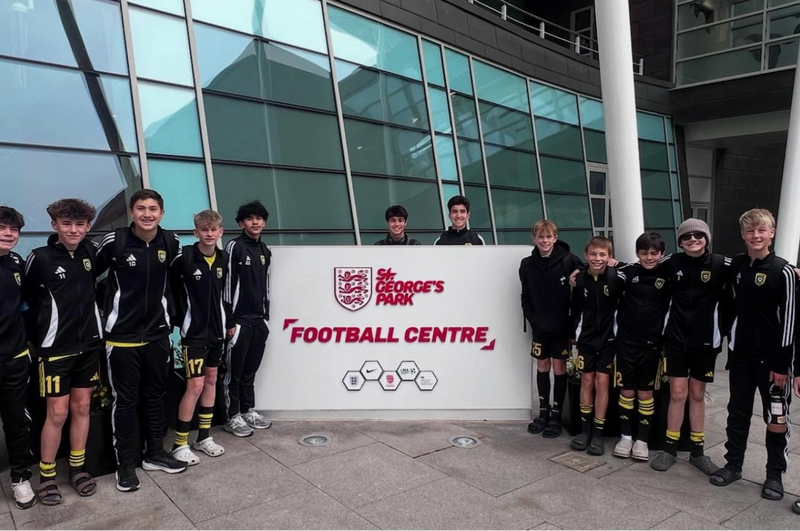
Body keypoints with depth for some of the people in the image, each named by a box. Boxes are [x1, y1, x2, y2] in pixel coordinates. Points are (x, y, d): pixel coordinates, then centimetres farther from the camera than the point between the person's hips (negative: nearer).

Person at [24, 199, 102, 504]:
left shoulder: (90, 252, 2)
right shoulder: (40, 259, -11)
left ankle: (77, 468, 24)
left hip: (89, 344, 4)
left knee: (82, 407, 11)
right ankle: (46, 475, 17)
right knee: (57, 413, 0)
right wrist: (38, 339, 1)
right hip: (55, 348, -4)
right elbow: (27, 300, -2)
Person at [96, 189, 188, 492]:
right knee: (125, 400, 5)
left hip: (158, 334, 4)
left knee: (156, 395, 14)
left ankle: (155, 454, 30)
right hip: (122, 336, -4)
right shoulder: (114, 242, -13)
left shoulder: (171, 242, -3)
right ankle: (125, 463, 20)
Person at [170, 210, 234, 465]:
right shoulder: (184, 258, -14)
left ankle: (204, 437, 25)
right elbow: (170, 289, -10)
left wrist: (229, 322, 15)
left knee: (211, 380, 13)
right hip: (194, 331, -6)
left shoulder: (223, 259, 4)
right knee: (195, 385, -7)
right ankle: (180, 444, 8)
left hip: (216, 330, 6)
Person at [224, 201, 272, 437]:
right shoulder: (235, 246, -7)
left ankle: (248, 411, 24)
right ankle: (233, 417, 10)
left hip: (258, 320, 6)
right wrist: (228, 318, -13)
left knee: (250, 370, 14)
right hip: (239, 319, -6)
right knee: (234, 371, 2)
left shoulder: (265, 251, 14)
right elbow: (227, 283, -10)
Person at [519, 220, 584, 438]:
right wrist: (531, 318, -1)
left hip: (561, 325, -3)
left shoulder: (568, 260, -11)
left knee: (559, 368, 5)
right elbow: (526, 297, 7)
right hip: (540, 326, 3)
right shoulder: (527, 264, 0)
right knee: (542, 367, 12)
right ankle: (543, 412, 25)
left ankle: (556, 415, 16)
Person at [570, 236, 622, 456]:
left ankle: (598, 432, 11)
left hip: (608, 338, -2)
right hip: (586, 338, 3)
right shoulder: (580, 279, -4)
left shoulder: (616, 277, -14)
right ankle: (585, 428, 19)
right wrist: (575, 333, 9)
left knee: (602, 382, 0)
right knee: (586, 381, 8)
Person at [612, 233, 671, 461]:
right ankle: (626, 436, 21)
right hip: (626, 340, 1)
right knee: (627, 389, 8)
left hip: (651, 342, 0)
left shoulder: (667, 275, -4)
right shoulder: (629, 272, -3)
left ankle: (642, 439, 18)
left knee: (646, 391, 6)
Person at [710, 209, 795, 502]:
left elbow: (789, 319, -12)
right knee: (738, 412, 13)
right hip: (741, 354, 5)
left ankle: (775, 474, 21)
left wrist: (783, 363, -13)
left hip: (772, 357, -5)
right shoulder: (737, 264, 3)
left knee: (776, 417, 6)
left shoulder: (783, 270, -11)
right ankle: (733, 464, 26)